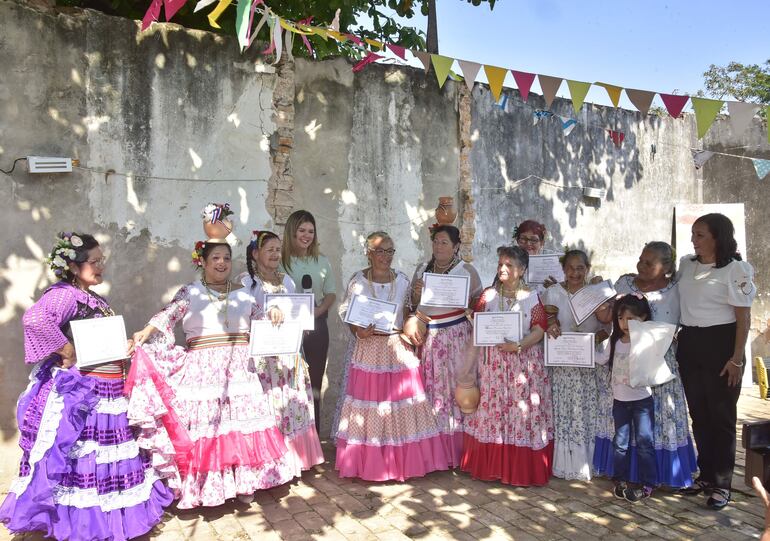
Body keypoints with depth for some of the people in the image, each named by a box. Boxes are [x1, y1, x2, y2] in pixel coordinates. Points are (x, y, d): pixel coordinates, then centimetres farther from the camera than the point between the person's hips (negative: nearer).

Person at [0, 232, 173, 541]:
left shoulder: (96, 300, 15)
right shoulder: (64, 294, -13)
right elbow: (34, 318, -34)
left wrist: (125, 348, 8)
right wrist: (67, 352, -25)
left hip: (109, 391, 9)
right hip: (81, 392, -9)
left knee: (108, 460, 16)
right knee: (82, 461, -2)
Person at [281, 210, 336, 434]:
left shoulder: (322, 261, 9)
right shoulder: (280, 260, -5)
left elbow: (331, 293, 11)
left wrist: (317, 311, -7)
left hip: (317, 325, 4)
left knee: (314, 384, 9)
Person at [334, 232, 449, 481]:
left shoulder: (402, 280, 7)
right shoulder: (357, 281, -2)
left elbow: (407, 313, 12)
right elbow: (348, 314, -1)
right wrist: (359, 332, -18)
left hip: (398, 348, 3)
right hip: (369, 348, -2)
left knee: (402, 404, 5)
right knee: (370, 403, 0)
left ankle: (403, 460, 20)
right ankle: (369, 462, 16)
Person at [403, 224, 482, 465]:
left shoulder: (467, 270, 1)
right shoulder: (422, 269, 13)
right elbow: (413, 303, 18)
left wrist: (464, 304, -15)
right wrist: (416, 292, -3)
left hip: (456, 336, -3)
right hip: (428, 336, 4)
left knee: (455, 386, -5)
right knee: (431, 387, 3)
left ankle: (456, 450, 7)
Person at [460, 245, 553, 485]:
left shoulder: (531, 297, 0)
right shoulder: (488, 295, 7)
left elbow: (540, 328, -8)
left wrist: (519, 345, -21)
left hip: (524, 362, -2)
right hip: (493, 362, 2)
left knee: (523, 411, 1)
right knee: (492, 410, 5)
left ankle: (523, 470, 15)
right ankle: (492, 466, 18)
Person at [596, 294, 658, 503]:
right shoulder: (614, 341, 4)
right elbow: (599, 359, 10)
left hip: (642, 399, -4)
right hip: (620, 399, 4)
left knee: (644, 442, 3)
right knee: (620, 442, 11)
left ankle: (647, 484, 15)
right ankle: (620, 480, 22)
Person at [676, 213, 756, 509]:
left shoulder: (735, 269, -9)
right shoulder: (686, 264, 7)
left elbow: (743, 316, -10)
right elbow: (672, 297, 17)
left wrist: (737, 358, -13)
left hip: (720, 344, -6)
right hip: (689, 344, 6)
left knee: (721, 415, 3)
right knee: (698, 413, 13)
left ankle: (721, 483, 15)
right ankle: (706, 474, 28)